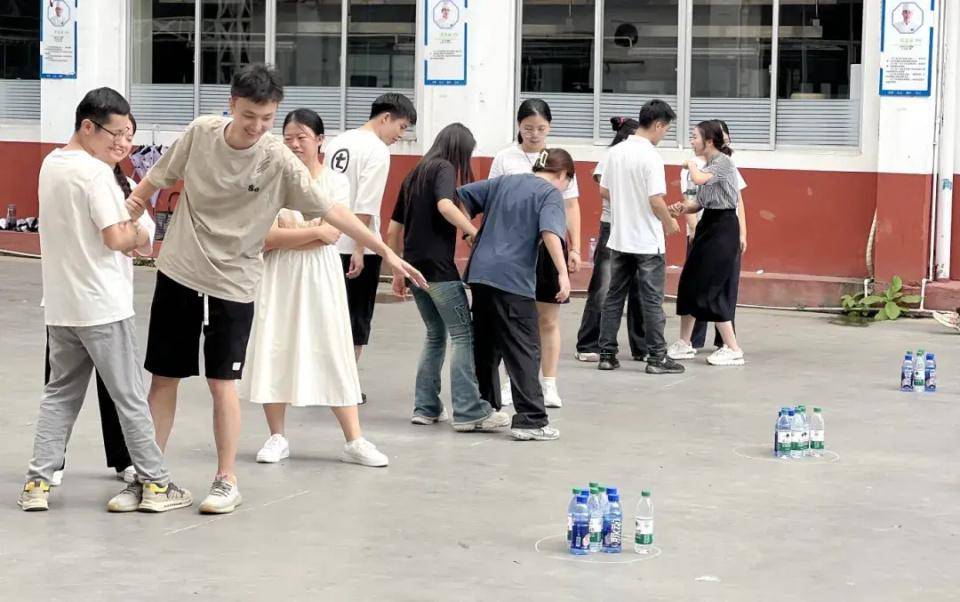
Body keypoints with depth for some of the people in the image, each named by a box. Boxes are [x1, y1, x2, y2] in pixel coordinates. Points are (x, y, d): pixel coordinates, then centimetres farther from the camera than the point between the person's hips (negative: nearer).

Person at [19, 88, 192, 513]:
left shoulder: (51, 164, 10)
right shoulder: (96, 172, -17)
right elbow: (116, 238, -21)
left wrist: (123, 229, 4)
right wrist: (140, 238, -1)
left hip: (60, 305, 8)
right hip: (102, 306, -7)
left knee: (60, 393, 14)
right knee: (130, 398, 2)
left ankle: (38, 481, 9)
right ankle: (155, 484, 9)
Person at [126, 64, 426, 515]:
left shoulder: (279, 161, -14)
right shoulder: (201, 132, -8)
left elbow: (330, 211, -13)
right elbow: (160, 177, 7)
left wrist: (385, 251, -15)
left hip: (232, 284, -2)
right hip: (178, 273, 2)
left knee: (222, 383, -4)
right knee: (163, 377, 7)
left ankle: (227, 481, 10)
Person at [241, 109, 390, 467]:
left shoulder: (335, 181, 1)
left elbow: (331, 234, -11)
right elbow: (266, 237, -9)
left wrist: (283, 235, -11)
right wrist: (313, 230, -13)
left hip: (320, 277, -1)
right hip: (278, 277, 1)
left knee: (333, 351, 1)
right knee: (274, 348, 2)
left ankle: (354, 441, 4)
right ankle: (277, 437, 14)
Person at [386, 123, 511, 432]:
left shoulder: (414, 175, 20)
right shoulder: (444, 169, -3)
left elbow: (393, 230, 21)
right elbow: (445, 205, -25)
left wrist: (398, 272, 26)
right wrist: (476, 234, -21)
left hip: (414, 265, 8)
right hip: (438, 267, -8)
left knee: (436, 334, 18)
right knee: (464, 336, -5)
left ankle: (426, 407, 16)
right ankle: (469, 411, -10)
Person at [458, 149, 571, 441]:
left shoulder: (503, 182, 19)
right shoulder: (551, 193, 0)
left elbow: (460, 197, 17)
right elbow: (550, 232, -17)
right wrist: (563, 273, -22)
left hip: (480, 272, 7)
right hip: (513, 279, -6)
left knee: (486, 345, 18)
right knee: (524, 350, -3)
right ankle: (530, 420, -6)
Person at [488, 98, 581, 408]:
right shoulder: (505, 159, 2)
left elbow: (571, 206, 8)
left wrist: (575, 248, 2)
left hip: (549, 244, 0)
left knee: (548, 320, 4)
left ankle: (549, 385, 10)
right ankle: (512, 382, 13)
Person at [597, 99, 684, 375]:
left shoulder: (615, 152, 4)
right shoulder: (651, 156, -17)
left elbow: (603, 190, 11)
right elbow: (656, 200, -20)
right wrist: (670, 223, -3)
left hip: (619, 238, 6)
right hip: (648, 241, -6)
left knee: (614, 297, 11)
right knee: (652, 300, 2)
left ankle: (607, 354, 13)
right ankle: (657, 358, 6)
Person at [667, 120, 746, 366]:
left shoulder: (724, 162, -14)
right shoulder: (707, 165, 13)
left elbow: (699, 179, -30)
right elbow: (700, 203, 12)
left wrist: (691, 164, -9)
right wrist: (682, 208, -8)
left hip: (723, 227, -9)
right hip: (708, 225, 9)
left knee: (710, 288, -10)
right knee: (689, 282, 12)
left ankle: (733, 350, -5)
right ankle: (684, 343, 24)